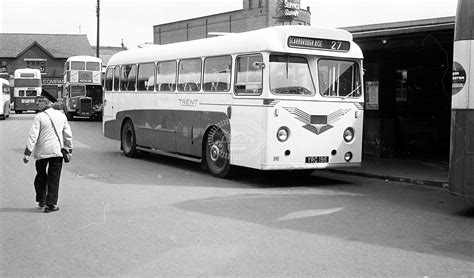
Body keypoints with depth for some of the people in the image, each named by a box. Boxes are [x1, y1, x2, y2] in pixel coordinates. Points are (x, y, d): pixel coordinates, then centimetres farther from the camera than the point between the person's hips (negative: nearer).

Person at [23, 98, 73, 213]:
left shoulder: (39, 117, -7)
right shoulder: (61, 115, 5)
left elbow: (33, 136, -11)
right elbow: (68, 134, 10)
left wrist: (27, 153, -8)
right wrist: (69, 149, 20)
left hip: (42, 151, -1)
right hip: (57, 151, 1)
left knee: (41, 176, 17)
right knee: (54, 178, 5)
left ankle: (41, 201, 26)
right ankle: (51, 204, 3)